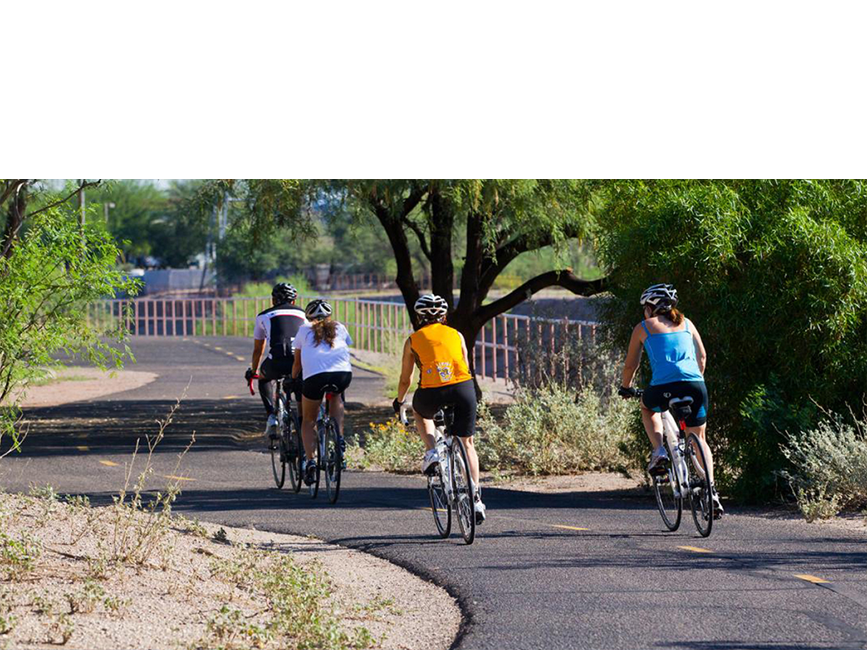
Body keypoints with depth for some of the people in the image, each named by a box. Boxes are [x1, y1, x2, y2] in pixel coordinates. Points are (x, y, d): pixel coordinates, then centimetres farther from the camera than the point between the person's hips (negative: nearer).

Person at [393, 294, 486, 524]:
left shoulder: (413, 340, 16)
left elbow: (405, 378, 21)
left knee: (420, 413, 36)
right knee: (467, 443, 17)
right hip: (463, 387, 1)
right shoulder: (456, 335, 20)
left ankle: (431, 452, 13)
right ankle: (476, 499, 9)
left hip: (432, 392, -1)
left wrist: (399, 401, 39)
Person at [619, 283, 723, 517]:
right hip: (694, 384, 3)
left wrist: (626, 387, 36)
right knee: (699, 439, 18)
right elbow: (702, 356, 23)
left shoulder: (643, 327, 13)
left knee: (648, 407, 34)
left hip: (663, 387, -3)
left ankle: (659, 452, 12)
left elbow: (630, 365, 18)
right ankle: (711, 491, 3)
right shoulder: (685, 323, 21)